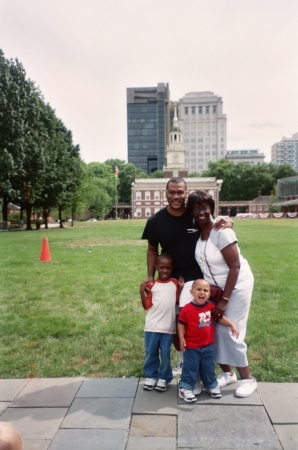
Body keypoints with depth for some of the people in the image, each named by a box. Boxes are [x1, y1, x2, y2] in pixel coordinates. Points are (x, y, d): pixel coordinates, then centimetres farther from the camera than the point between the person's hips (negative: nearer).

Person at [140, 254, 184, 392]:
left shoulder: (174, 283, 4)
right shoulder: (152, 285, -1)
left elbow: (178, 301, 5)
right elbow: (146, 306, -2)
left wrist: (181, 287, -4)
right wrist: (142, 291, -14)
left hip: (168, 327, 0)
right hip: (152, 326, 0)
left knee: (165, 354, 9)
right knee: (151, 353, 11)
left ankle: (164, 378, 25)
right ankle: (151, 376, 27)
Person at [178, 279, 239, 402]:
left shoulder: (211, 307, -5)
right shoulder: (187, 309, -19)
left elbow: (220, 317, 8)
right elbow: (181, 324, -10)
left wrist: (232, 325, 0)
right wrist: (181, 338, -15)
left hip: (208, 345, 4)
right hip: (192, 346, -4)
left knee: (208, 368, 20)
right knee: (190, 368, 6)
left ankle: (211, 385, 39)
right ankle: (185, 388, 21)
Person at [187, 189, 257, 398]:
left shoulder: (222, 232, -24)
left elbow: (235, 267, -23)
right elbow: (202, 262, 2)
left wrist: (225, 299, -21)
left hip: (236, 286, -6)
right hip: (215, 287, 6)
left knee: (230, 331, -5)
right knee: (215, 330, 5)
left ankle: (248, 379, 15)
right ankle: (227, 373, 25)